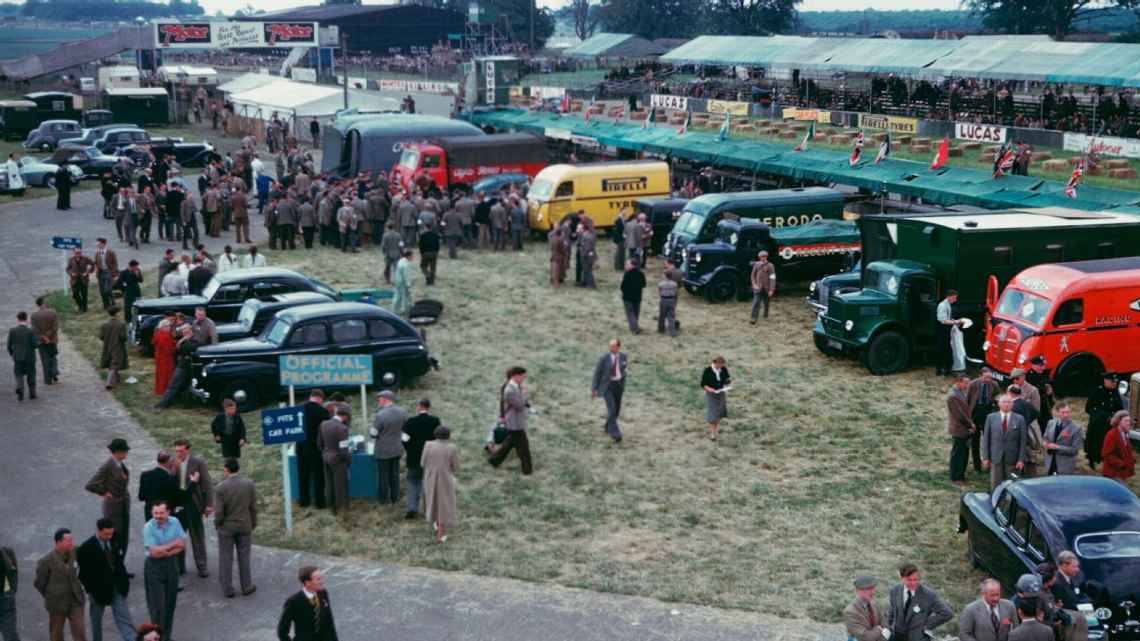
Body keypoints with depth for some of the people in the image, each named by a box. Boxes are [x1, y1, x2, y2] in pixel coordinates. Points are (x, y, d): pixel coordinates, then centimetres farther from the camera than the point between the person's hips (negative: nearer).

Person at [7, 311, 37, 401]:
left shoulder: (12, 331, -5)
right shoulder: (31, 331, -11)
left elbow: (9, 345, -2)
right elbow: (35, 344, -13)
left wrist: (12, 355, 14)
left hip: (17, 357, 1)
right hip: (30, 357, -1)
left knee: (19, 375, 8)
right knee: (31, 375, 14)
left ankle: (19, 388, -18)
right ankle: (32, 393, 18)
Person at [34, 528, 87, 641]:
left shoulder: (75, 553, -8)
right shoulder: (46, 561, -18)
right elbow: (39, 583, -6)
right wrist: (51, 596, 6)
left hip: (75, 601, 2)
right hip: (57, 603, -2)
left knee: (80, 632, -2)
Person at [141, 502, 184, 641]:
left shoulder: (175, 522, -4)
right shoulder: (148, 527, -16)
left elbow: (182, 546, -4)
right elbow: (154, 552, -20)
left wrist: (165, 552, -17)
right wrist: (173, 544, -12)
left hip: (171, 564, 4)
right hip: (154, 567, -4)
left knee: (170, 603, 9)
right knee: (157, 605, -3)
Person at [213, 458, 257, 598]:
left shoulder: (220, 488, -19)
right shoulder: (249, 484, -10)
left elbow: (218, 512, -15)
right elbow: (253, 507, -3)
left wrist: (217, 524, 4)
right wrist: (253, 524, 10)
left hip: (226, 527, -2)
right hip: (245, 526, 2)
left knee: (226, 559, 11)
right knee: (244, 557, 15)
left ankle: (227, 589, 19)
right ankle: (246, 587, 23)